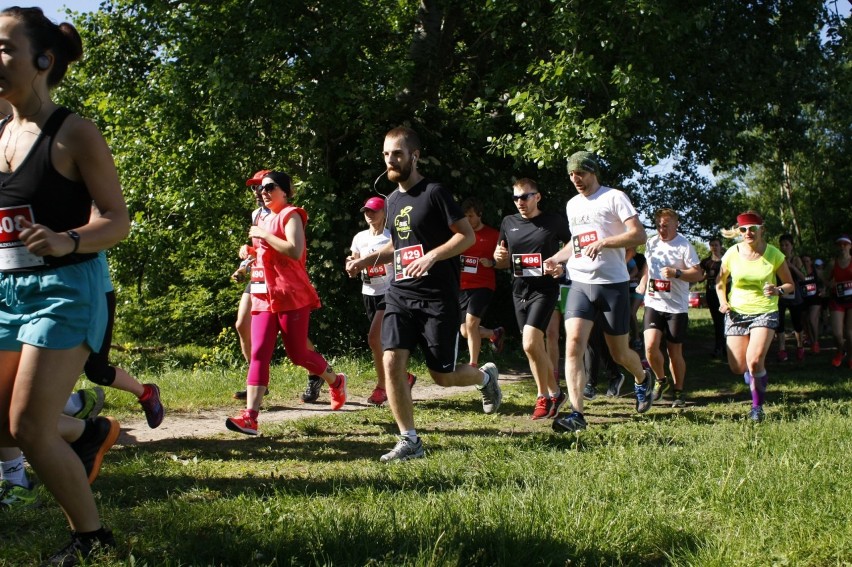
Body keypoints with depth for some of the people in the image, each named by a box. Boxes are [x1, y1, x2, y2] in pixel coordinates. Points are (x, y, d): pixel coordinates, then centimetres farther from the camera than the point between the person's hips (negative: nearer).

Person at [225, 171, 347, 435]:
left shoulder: (290, 215, -6)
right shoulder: (263, 220, 19)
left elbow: (295, 251, -23)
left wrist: (263, 234, -18)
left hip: (291, 296, -7)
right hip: (263, 297, 7)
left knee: (297, 353, 1)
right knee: (259, 354, -6)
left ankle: (336, 382, 30)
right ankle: (250, 417, -14)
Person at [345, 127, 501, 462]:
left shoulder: (434, 193, -7)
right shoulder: (392, 200, 14)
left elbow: (467, 235, -10)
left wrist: (432, 256, -23)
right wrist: (367, 259, 10)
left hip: (437, 297, -6)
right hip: (400, 295, 6)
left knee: (442, 376, 0)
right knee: (392, 364, -10)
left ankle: (486, 376, 33)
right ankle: (409, 441, 0)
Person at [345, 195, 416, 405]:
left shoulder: (391, 237, -7)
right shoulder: (359, 238, 7)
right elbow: (353, 273, 10)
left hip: (388, 293, -6)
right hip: (369, 294, 6)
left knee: (374, 339, -18)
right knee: (383, 342, 10)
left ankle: (381, 386, -6)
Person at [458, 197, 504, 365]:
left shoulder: (492, 235, -2)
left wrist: (491, 263, -18)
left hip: (483, 285, -5)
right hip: (461, 287, 5)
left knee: (471, 323, -22)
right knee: (466, 332, 9)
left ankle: (473, 365, -13)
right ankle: (495, 334, 38)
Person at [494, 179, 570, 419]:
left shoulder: (554, 221, -4)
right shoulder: (508, 223, 9)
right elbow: (503, 263, 18)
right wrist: (499, 256, -5)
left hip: (544, 289, -6)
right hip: (519, 290, 6)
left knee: (530, 344, -19)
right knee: (536, 347, 11)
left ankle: (543, 397, -3)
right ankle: (555, 393, 27)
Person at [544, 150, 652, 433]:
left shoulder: (614, 197, -4)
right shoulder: (572, 204, 16)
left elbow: (639, 235, -12)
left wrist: (603, 242, -22)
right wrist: (556, 258, 12)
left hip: (613, 283, -5)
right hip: (580, 283, 5)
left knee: (619, 353, 7)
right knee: (573, 345, -15)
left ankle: (642, 378, 42)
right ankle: (576, 414, -17)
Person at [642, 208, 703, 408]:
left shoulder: (684, 246, -7)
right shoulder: (651, 243, 9)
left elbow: (698, 274, -10)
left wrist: (676, 273, -23)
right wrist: (642, 289, 19)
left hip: (677, 307, -3)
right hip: (654, 303, 3)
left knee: (675, 352, 2)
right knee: (650, 346, -13)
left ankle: (679, 392, 19)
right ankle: (660, 380, 12)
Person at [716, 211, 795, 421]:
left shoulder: (773, 254, -8)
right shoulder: (732, 253, -4)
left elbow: (790, 284, 2)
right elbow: (720, 282, 11)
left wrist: (779, 291, -20)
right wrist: (723, 301, -6)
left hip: (765, 312, -2)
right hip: (737, 312, 2)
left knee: (754, 360, -22)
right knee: (737, 367, -1)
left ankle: (757, 406, 0)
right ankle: (755, 375, 37)